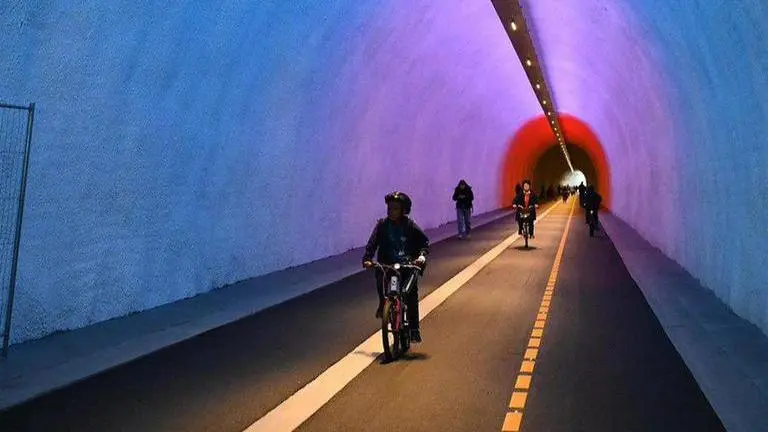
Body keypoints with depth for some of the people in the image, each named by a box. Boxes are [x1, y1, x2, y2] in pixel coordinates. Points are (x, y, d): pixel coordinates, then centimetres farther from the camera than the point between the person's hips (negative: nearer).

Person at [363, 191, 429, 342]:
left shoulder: (410, 225, 0)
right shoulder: (382, 225, 0)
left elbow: (425, 242, 1)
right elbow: (372, 243, -9)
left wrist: (422, 255, -18)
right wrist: (367, 259, -25)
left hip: (408, 265, -1)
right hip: (387, 265, 1)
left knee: (412, 295, -10)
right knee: (380, 279, -25)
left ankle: (414, 329, 2)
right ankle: (383, 304, 5)